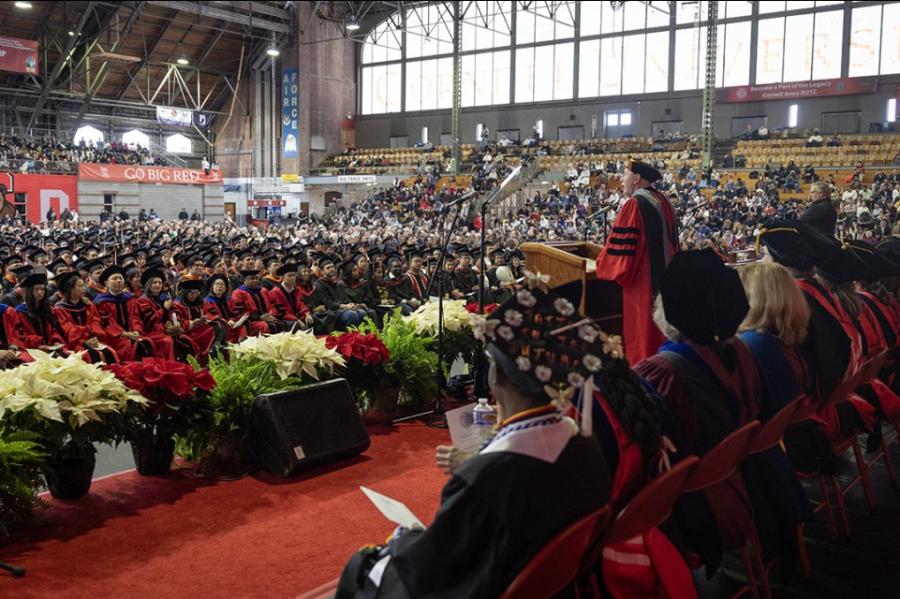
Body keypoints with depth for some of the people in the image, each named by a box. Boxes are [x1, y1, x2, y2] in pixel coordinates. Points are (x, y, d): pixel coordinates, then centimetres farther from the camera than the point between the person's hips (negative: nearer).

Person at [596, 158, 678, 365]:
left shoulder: (634, 205, -17)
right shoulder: (663, 202, 8)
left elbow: (620, 247, -18)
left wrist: (601, 265, -1)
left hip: (642, 282, -8)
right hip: (665, 277, 8)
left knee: (641, 335, 2)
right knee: (661, 334, 17)